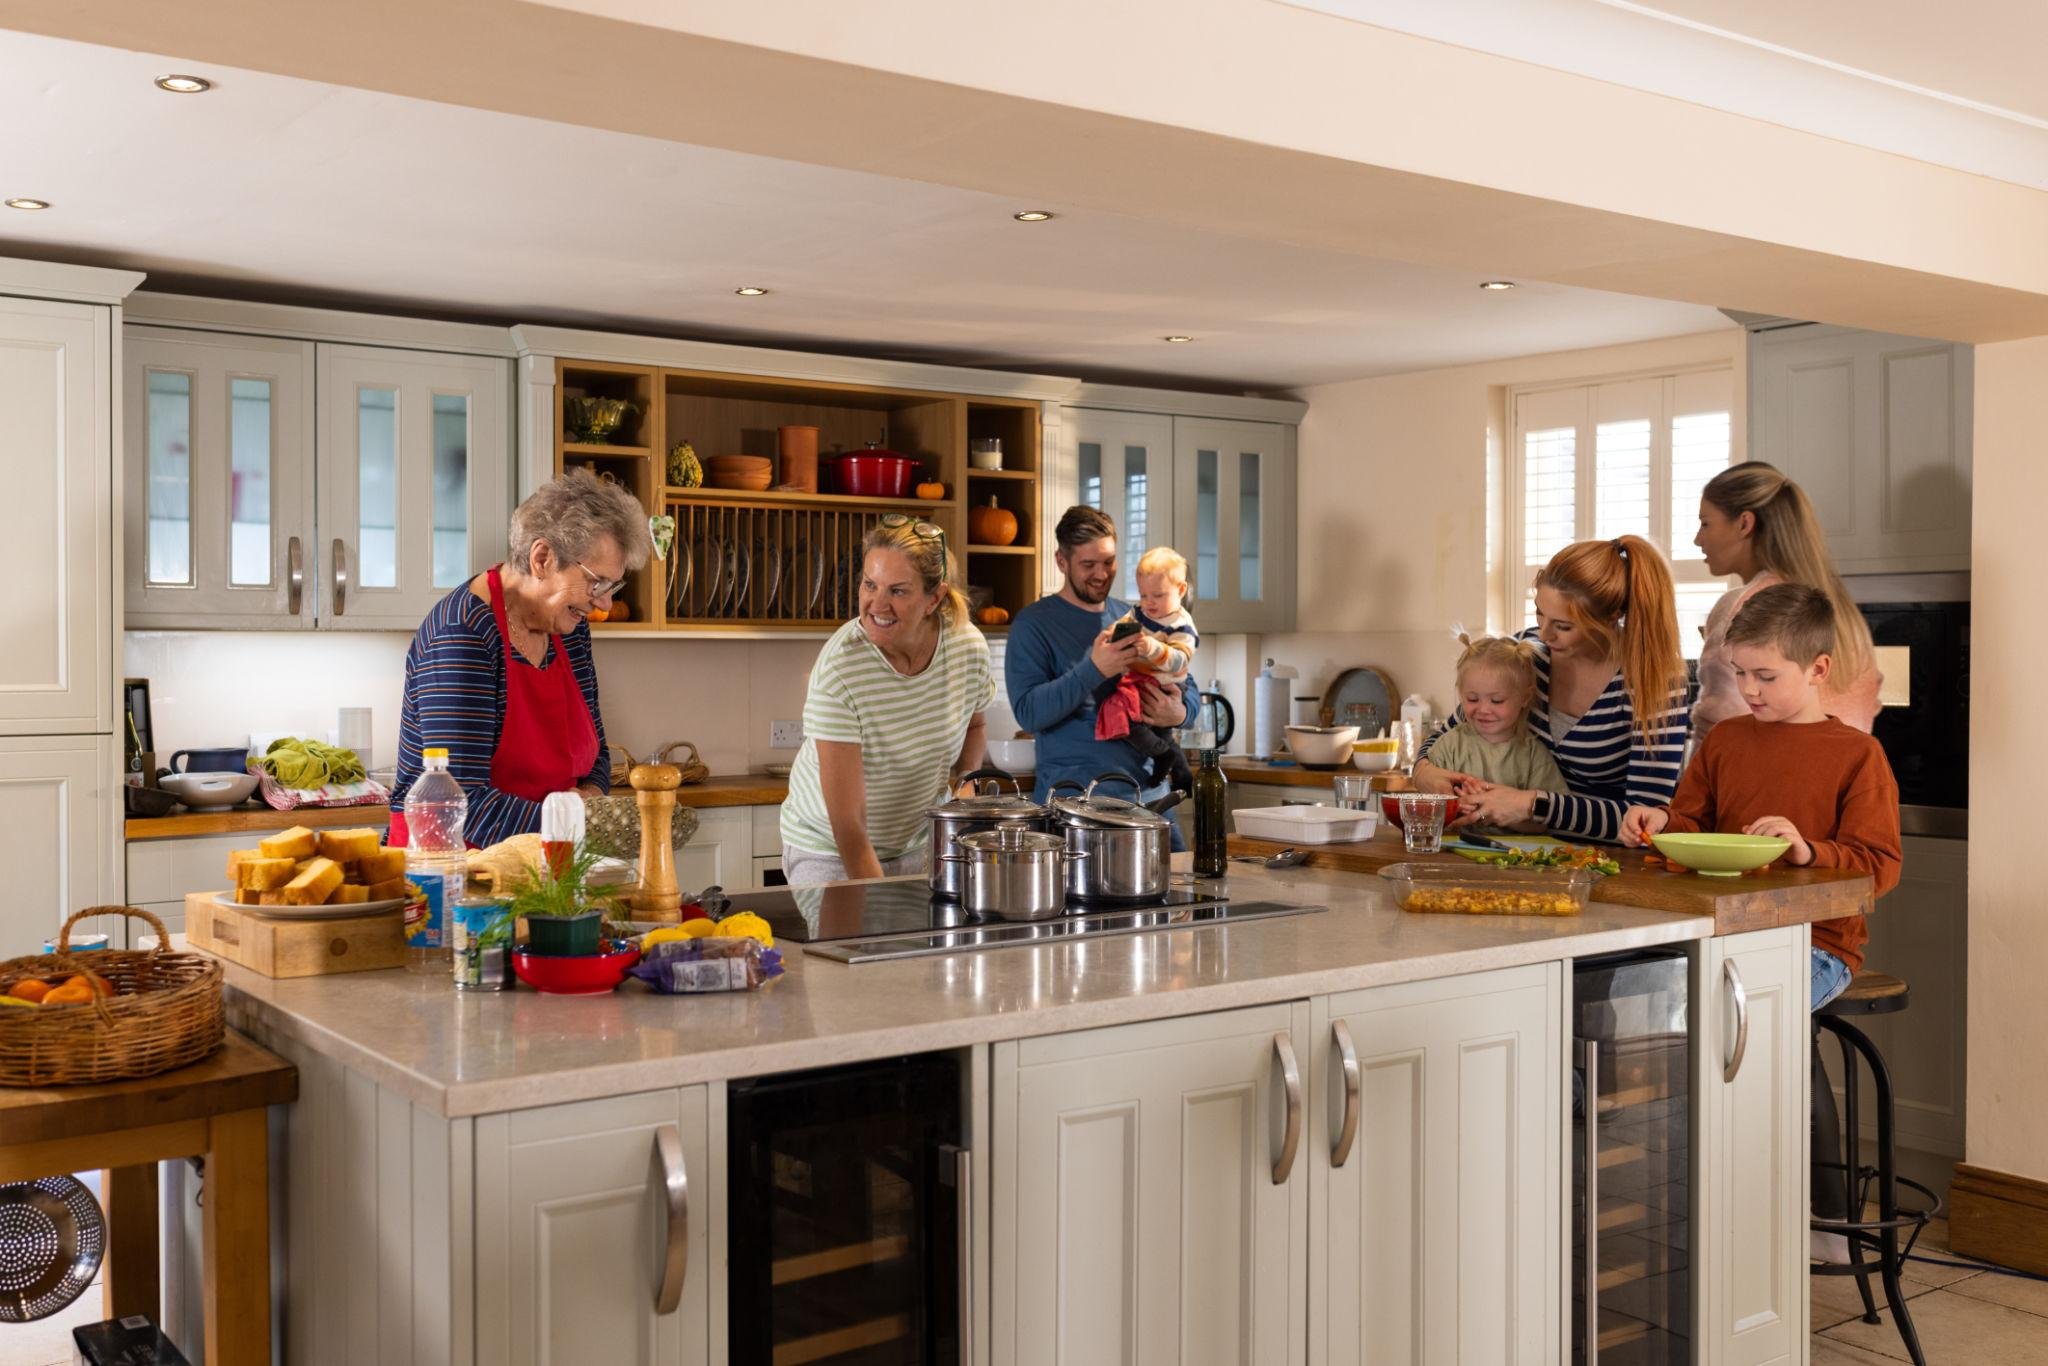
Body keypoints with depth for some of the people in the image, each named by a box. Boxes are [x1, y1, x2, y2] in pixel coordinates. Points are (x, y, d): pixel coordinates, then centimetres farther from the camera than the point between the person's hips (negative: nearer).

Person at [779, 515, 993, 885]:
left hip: (915, 842, 4)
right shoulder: (839, 670, -29)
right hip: (830, 850, -4)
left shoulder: (970, 645, -14)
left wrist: (964, 781, -6)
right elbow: (848, 825, -28)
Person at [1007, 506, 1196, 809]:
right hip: (1071, 794, -4)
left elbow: (1187, 687, 18)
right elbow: (1028, 713, -13)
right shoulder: (1033, 624, -3)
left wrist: (1180, 712, -6)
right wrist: (1094, 670, -23)